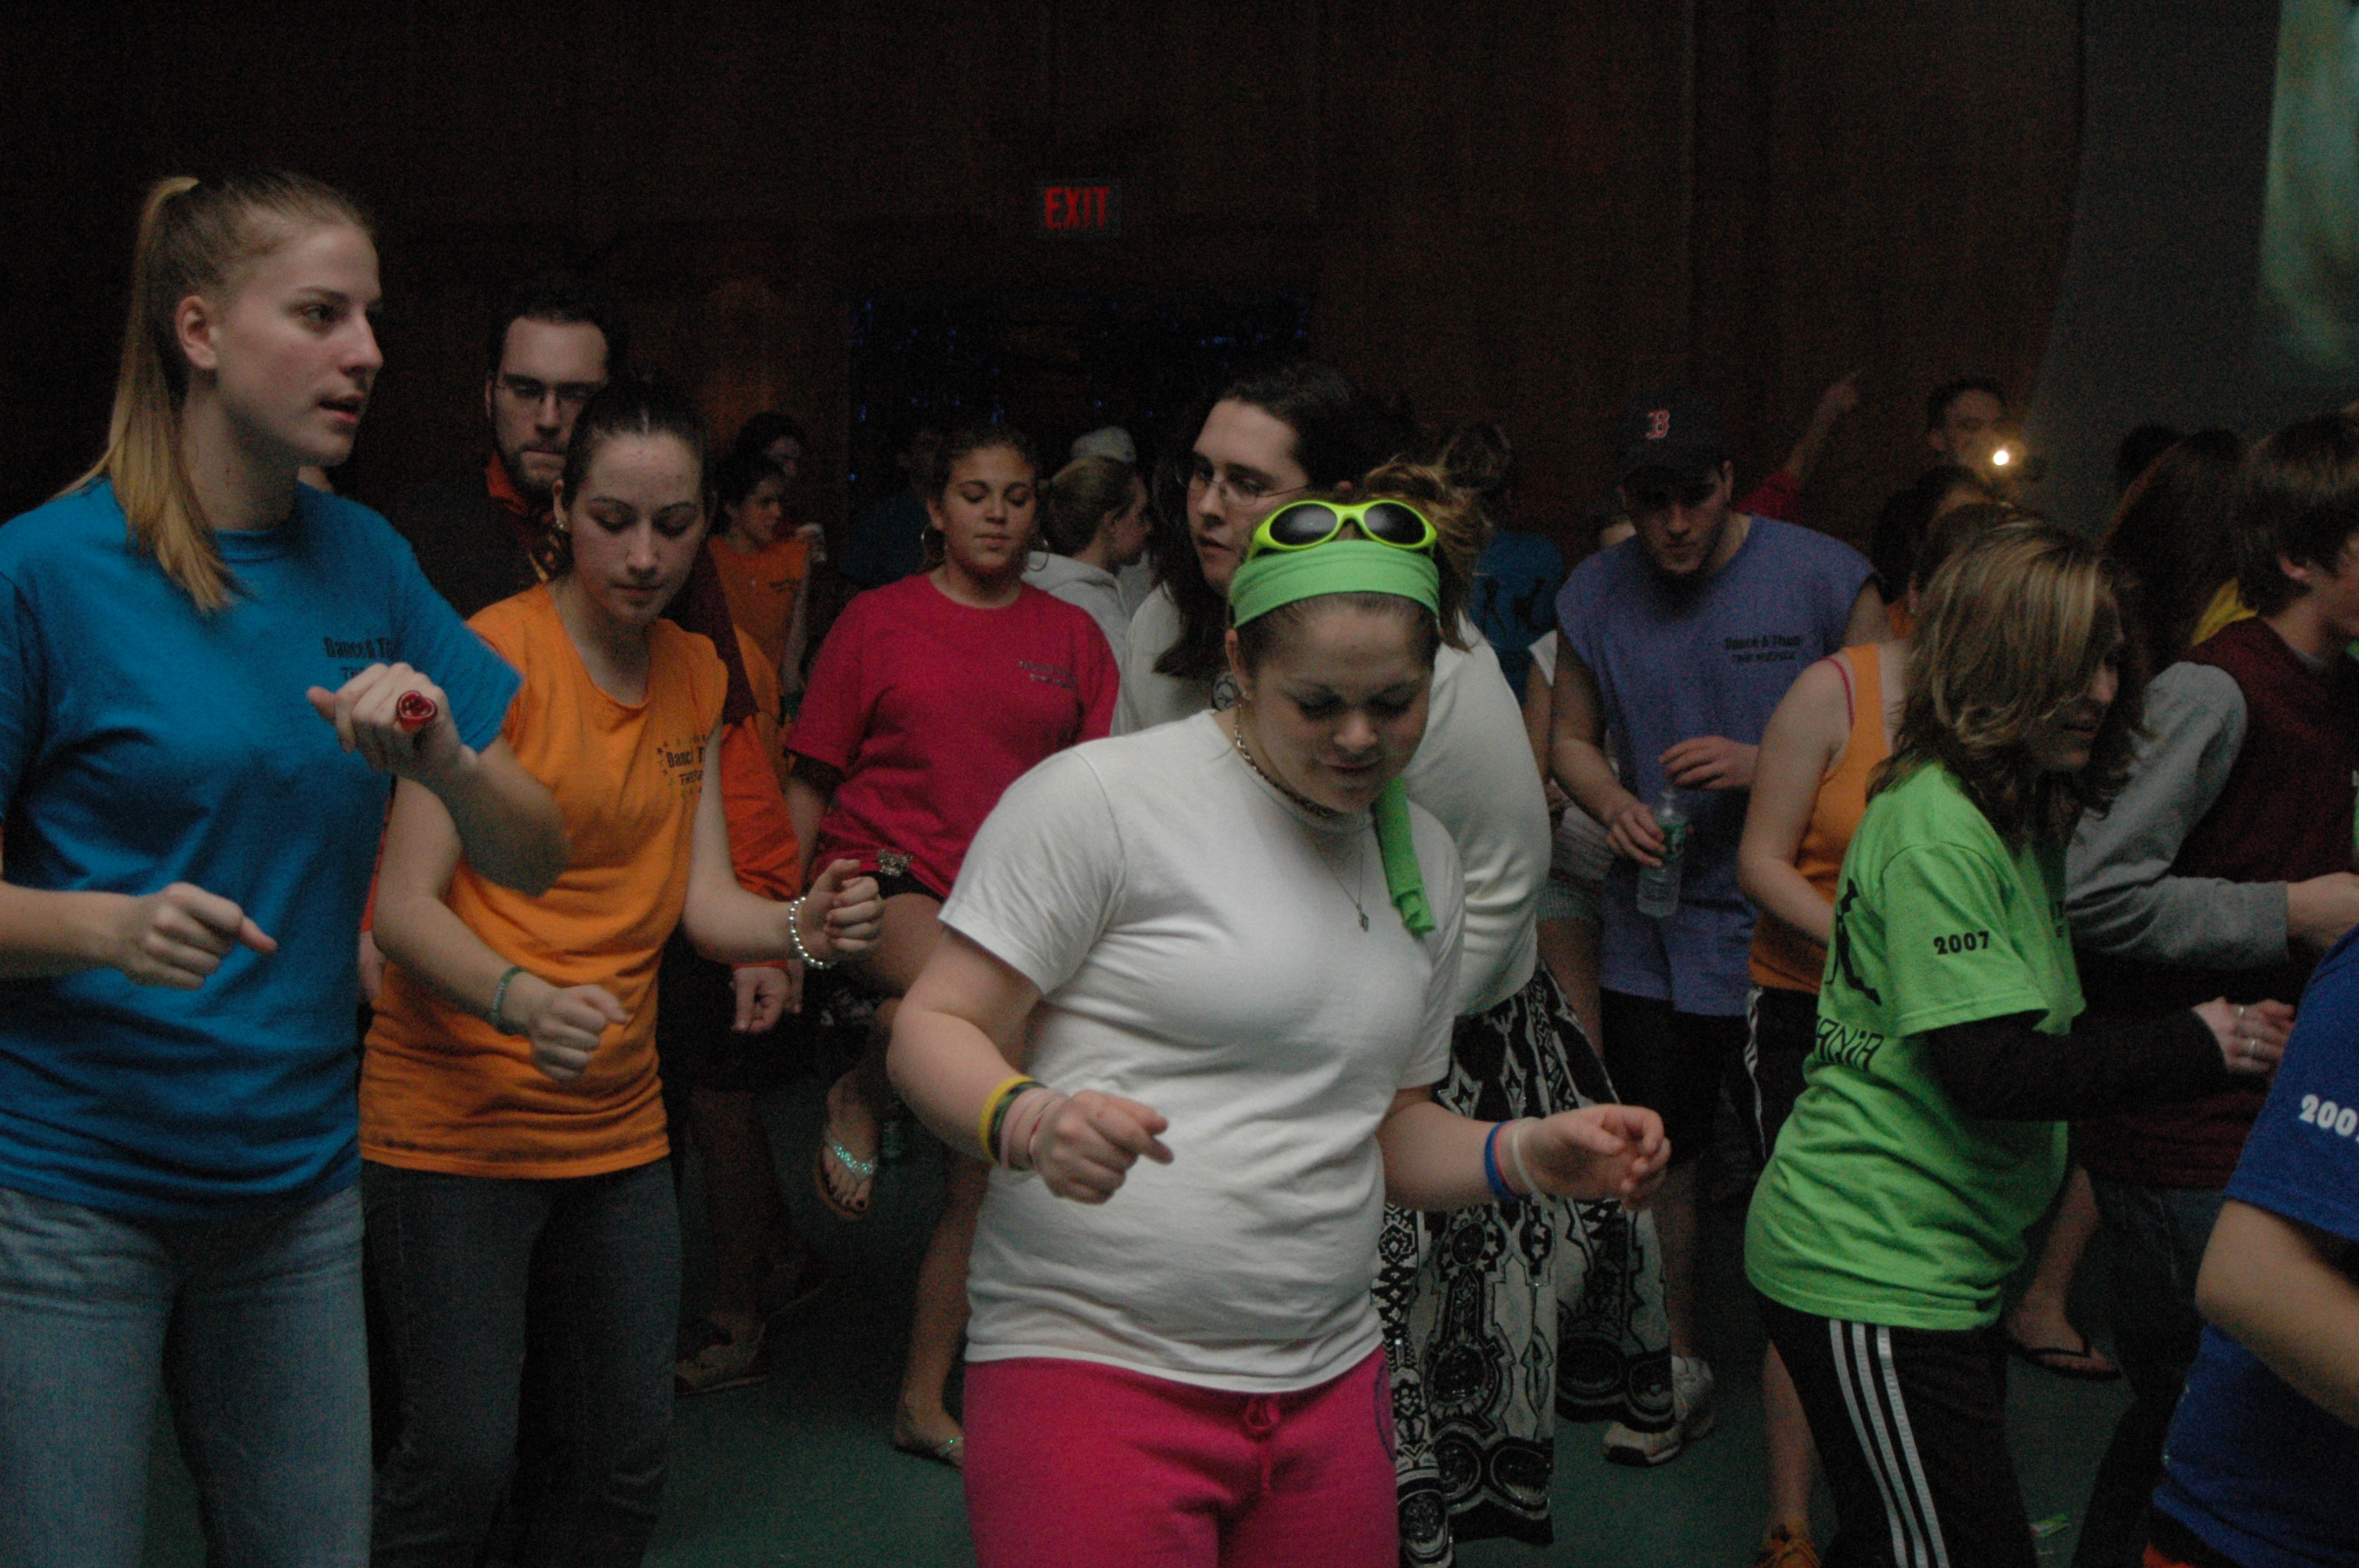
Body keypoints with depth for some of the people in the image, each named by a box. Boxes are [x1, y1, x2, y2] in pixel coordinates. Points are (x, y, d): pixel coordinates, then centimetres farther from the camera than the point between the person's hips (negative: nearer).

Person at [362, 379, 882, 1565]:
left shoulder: (695, 675, 9)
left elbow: (702, 902, 5)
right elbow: (405, 903, -17)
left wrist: (799, 927, -17)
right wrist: (523, 1000, -35)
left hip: (619, 1122, 6)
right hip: (457, 1114, -6)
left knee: (627, 1459, 10)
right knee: (459, 1462, -8)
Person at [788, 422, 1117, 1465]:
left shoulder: (1071, 637, 9)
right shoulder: (879, 621, 4)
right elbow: (813, 781, 5)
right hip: (883, 880, -3)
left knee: (986, 1168, 4)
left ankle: (926, 1405, 18)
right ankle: (859, 1100, -5)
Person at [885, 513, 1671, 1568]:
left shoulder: (1423, 857, 13)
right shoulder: (1097, 797, -9)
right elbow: (935, 1031, -8)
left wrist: (1530, 1157, 2)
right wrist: (1026, 1120, -29)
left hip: (1328, 1385, 6)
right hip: (1090, 1366, -6)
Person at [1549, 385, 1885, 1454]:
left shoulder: (1822, 576, -6)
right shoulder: (1594, 595, 4)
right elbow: (1570, 740, 13)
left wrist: (1763, 766, -19)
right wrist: (1614, 805, -9)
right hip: (1656, 927, 3)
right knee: (1660, 1149, 9)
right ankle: (1680, 1365, 26)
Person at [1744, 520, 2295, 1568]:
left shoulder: (2021, 818, 14)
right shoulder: (1937, 826, -18)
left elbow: (2040, 1037, 12)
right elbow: (1995, 1073, -23)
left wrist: (2221, 1028, -1)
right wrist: (2202, 1049, -17)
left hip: (1944, 1268, 10)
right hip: (1870, 1273, -10)